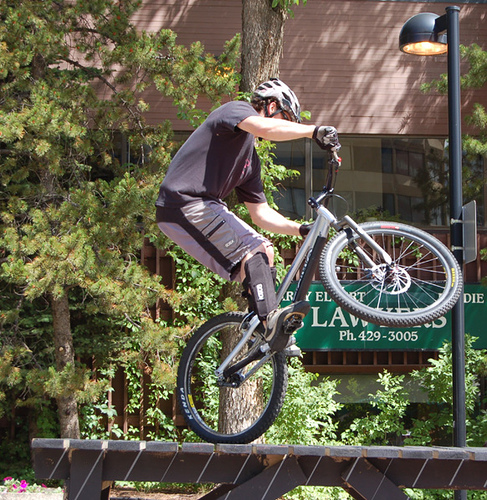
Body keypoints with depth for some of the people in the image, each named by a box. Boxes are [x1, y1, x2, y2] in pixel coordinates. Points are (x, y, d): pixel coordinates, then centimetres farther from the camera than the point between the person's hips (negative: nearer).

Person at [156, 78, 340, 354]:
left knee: (260, 255, 8)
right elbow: (265, 127, -26)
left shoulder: (251, 159, 24)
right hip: (186, 204, -10)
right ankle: (272, 319, -31)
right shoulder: (236, 110, -1)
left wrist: (301, 229, 10)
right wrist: (313, 130, -25)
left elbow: (261, 213, 21)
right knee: (255, 251, -20)